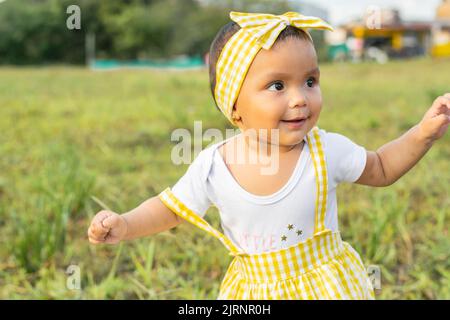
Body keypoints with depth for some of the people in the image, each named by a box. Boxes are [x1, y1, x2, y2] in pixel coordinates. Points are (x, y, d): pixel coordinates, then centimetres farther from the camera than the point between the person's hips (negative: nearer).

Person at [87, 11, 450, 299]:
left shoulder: (327, 150, -17)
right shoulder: (212, 165, -18)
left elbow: (380, 169, 1)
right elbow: (171, 208, -2)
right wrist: (125, 224, -20)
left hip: (329, 287, 0)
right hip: (253, 291, 1)